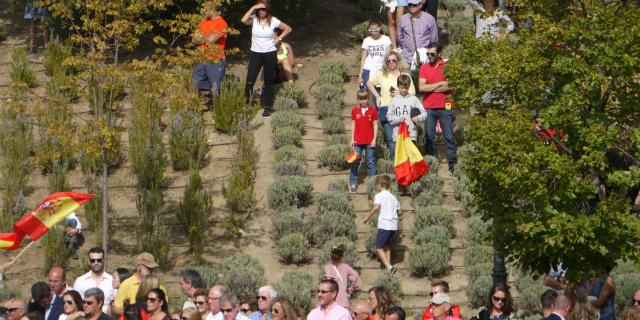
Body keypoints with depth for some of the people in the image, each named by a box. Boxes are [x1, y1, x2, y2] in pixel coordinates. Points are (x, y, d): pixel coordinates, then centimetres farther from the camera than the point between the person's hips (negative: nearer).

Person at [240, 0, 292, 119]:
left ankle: (268, 107, 17)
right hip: (255, 54, 0)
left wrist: (279, 38, -5)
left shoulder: (273, 21, -5)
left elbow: (288, 29, 5)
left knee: (268, 82, 9)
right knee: (250, 81, -7)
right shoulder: (254, 19, -5)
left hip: (270, 54, 0)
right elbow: (243, 20, -27)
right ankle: (247, 105, 4)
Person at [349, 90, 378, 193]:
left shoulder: (373, 111, 0)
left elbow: (375, 125, 3)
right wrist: (352, 139, 4)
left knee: (371, 162, 5)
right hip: (358, 141, 1)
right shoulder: (355, 111, 4)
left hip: (369, 141, -1)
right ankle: (353, 184, 5)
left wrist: (374, 139, -3)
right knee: (355, 163, 1)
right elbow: (353, 125, 8)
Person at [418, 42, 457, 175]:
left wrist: (430, 88, -7)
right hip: (428, 108, 2)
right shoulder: (424, 68, 8)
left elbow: (451, 87, -11)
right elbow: (421, 87, -4)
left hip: (445, 107, -2)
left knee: (449, 137, -3)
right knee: (430, 137, 4)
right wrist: (440, 84, -7)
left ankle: (453, 165, -2)